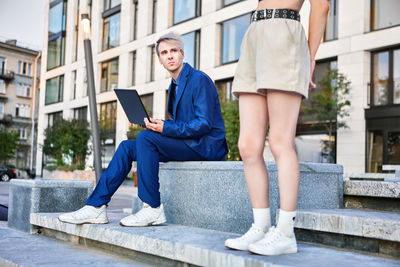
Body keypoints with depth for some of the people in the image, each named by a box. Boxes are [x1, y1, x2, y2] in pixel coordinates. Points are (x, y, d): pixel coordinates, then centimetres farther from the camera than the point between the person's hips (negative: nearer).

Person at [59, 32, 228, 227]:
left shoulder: (199, 79, -11)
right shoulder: (175, 85, 18)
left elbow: (204, 123, -19)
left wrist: (166, 128, -26)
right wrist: (158, 124, 3)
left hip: (205, 145, -9)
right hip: (187, 143, 9)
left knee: (145, 137, -27)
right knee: (127, 147, 0)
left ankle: (153, 209, -22)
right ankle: (96, 207, -3)